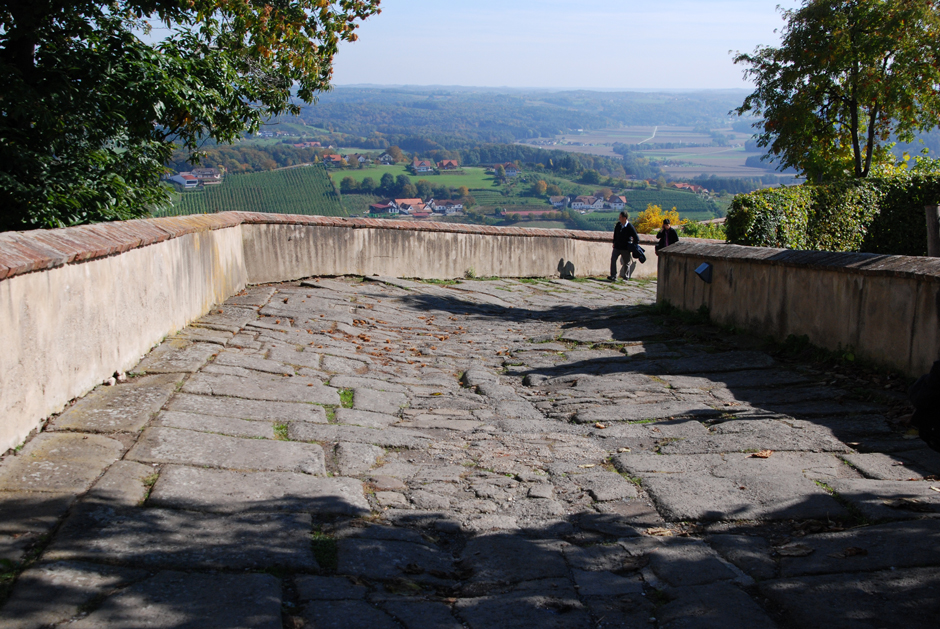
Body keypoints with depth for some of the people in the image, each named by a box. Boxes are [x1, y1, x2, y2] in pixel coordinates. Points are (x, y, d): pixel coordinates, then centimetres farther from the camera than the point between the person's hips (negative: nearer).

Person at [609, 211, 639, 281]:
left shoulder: (630, 228, -15)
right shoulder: (618, 225, 1)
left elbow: (636, 238, -9)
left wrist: (633, 247, -4)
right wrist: (614, 243, 18)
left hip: (625, 248, -4)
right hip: (617, 247, 4)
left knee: (626, 262, 8)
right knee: (613, 259, -12)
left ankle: (626, 276, 24)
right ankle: (613, 276, -12)